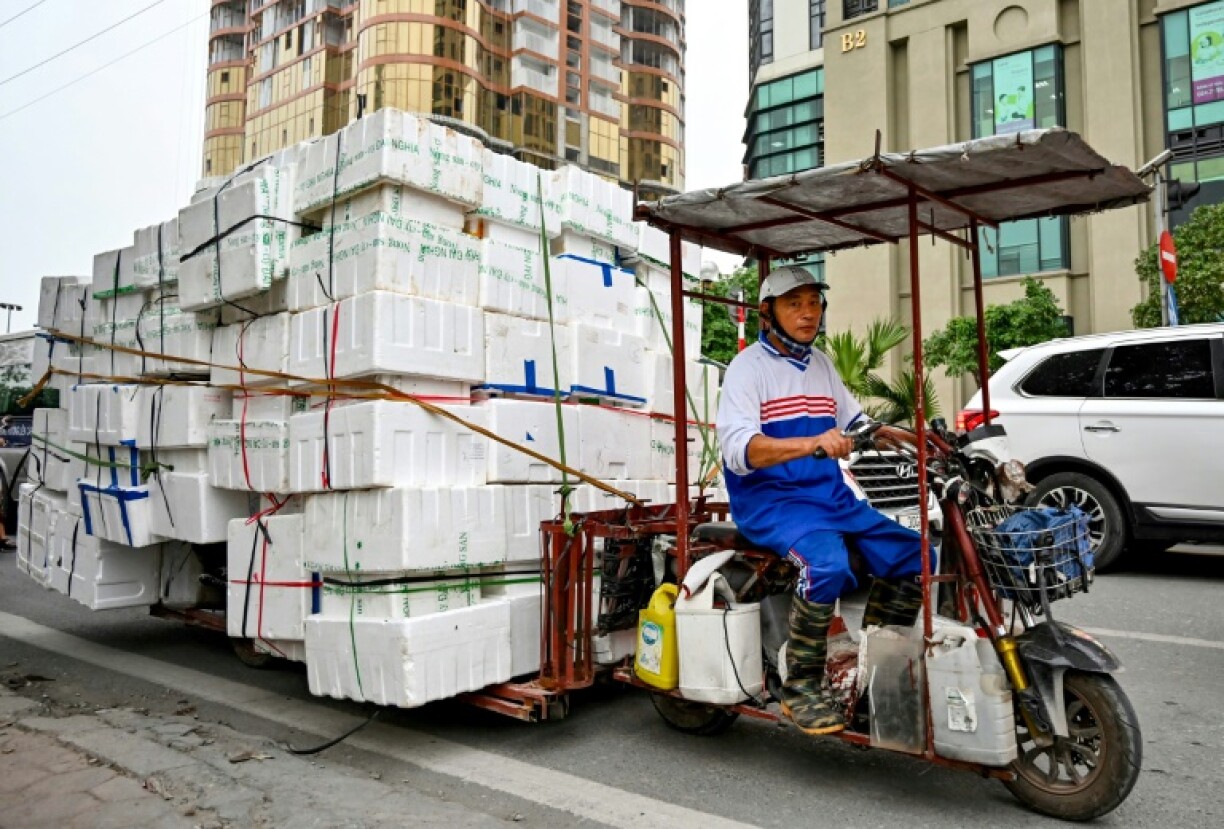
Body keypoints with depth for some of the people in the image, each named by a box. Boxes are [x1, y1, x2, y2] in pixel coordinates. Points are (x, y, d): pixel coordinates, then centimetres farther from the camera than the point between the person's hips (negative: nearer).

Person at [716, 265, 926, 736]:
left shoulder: (821, 365, 17)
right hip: (770, 500, -7)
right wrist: (812, 443, -37)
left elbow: (856, 422, 21)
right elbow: (739, 449, -22)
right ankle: (800, 688, -15)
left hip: (831, 495, 8)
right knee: (826, 563, -33)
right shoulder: (749, 366, -7)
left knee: (913, 555, -3)